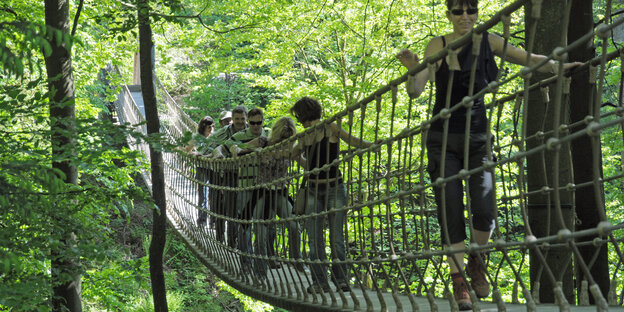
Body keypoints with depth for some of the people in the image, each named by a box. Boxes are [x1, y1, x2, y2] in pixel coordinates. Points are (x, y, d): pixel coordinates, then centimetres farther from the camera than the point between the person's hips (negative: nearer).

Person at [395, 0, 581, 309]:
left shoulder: (488, 41, 2)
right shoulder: (438, 45, -4)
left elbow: (527, 58, 0)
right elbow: (416, 91, -9)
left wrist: (557, 66, -19)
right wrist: (412, 69, -30)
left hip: (477, 138, 1)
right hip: (443, 140, -1)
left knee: (484, 212, -10)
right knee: (450, 213, -6)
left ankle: (477, 261, 20)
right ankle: (459, 281, 4)